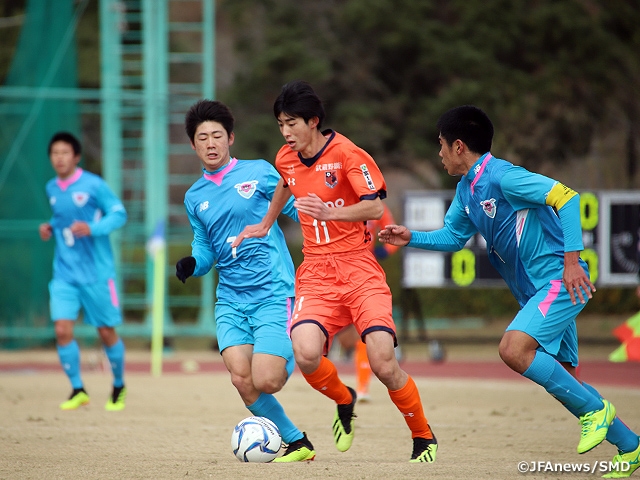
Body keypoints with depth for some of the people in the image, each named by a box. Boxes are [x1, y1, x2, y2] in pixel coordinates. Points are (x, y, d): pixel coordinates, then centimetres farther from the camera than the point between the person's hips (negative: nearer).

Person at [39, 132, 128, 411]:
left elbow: (119, 214, -8)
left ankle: (119, 386, 26)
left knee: (106, 333, 4)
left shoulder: (93, 185, -10)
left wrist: (92, 228, -23)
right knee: (62, 330, -10)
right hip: (64, 273, 4)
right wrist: (50, 228, 3)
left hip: (96, 272, -4)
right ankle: (77, 390, 4)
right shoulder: (52, 189, 7)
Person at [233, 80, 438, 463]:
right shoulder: (286, 159, 10)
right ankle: (344, 401, 11)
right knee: (306, 354, -23)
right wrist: (266, 225, 38)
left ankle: (424, 438, 8)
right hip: (316, 272, 4)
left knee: (383, 363, -17)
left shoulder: (346, 153, -10)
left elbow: (375, 206, -16)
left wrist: (330, 212, -29)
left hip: (359, 267, -4)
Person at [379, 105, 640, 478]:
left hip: (560, 280, -10)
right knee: (562, 380, 9)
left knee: (513, 350, -25)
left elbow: (566, 197, -24)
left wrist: (572, 259, -28)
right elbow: (453, 237, 25)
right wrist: (411, 238, 9)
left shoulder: (502, 176, -17)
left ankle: (595, 408, -11)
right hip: (537, 291, 10)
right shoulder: (466, 190, 11)